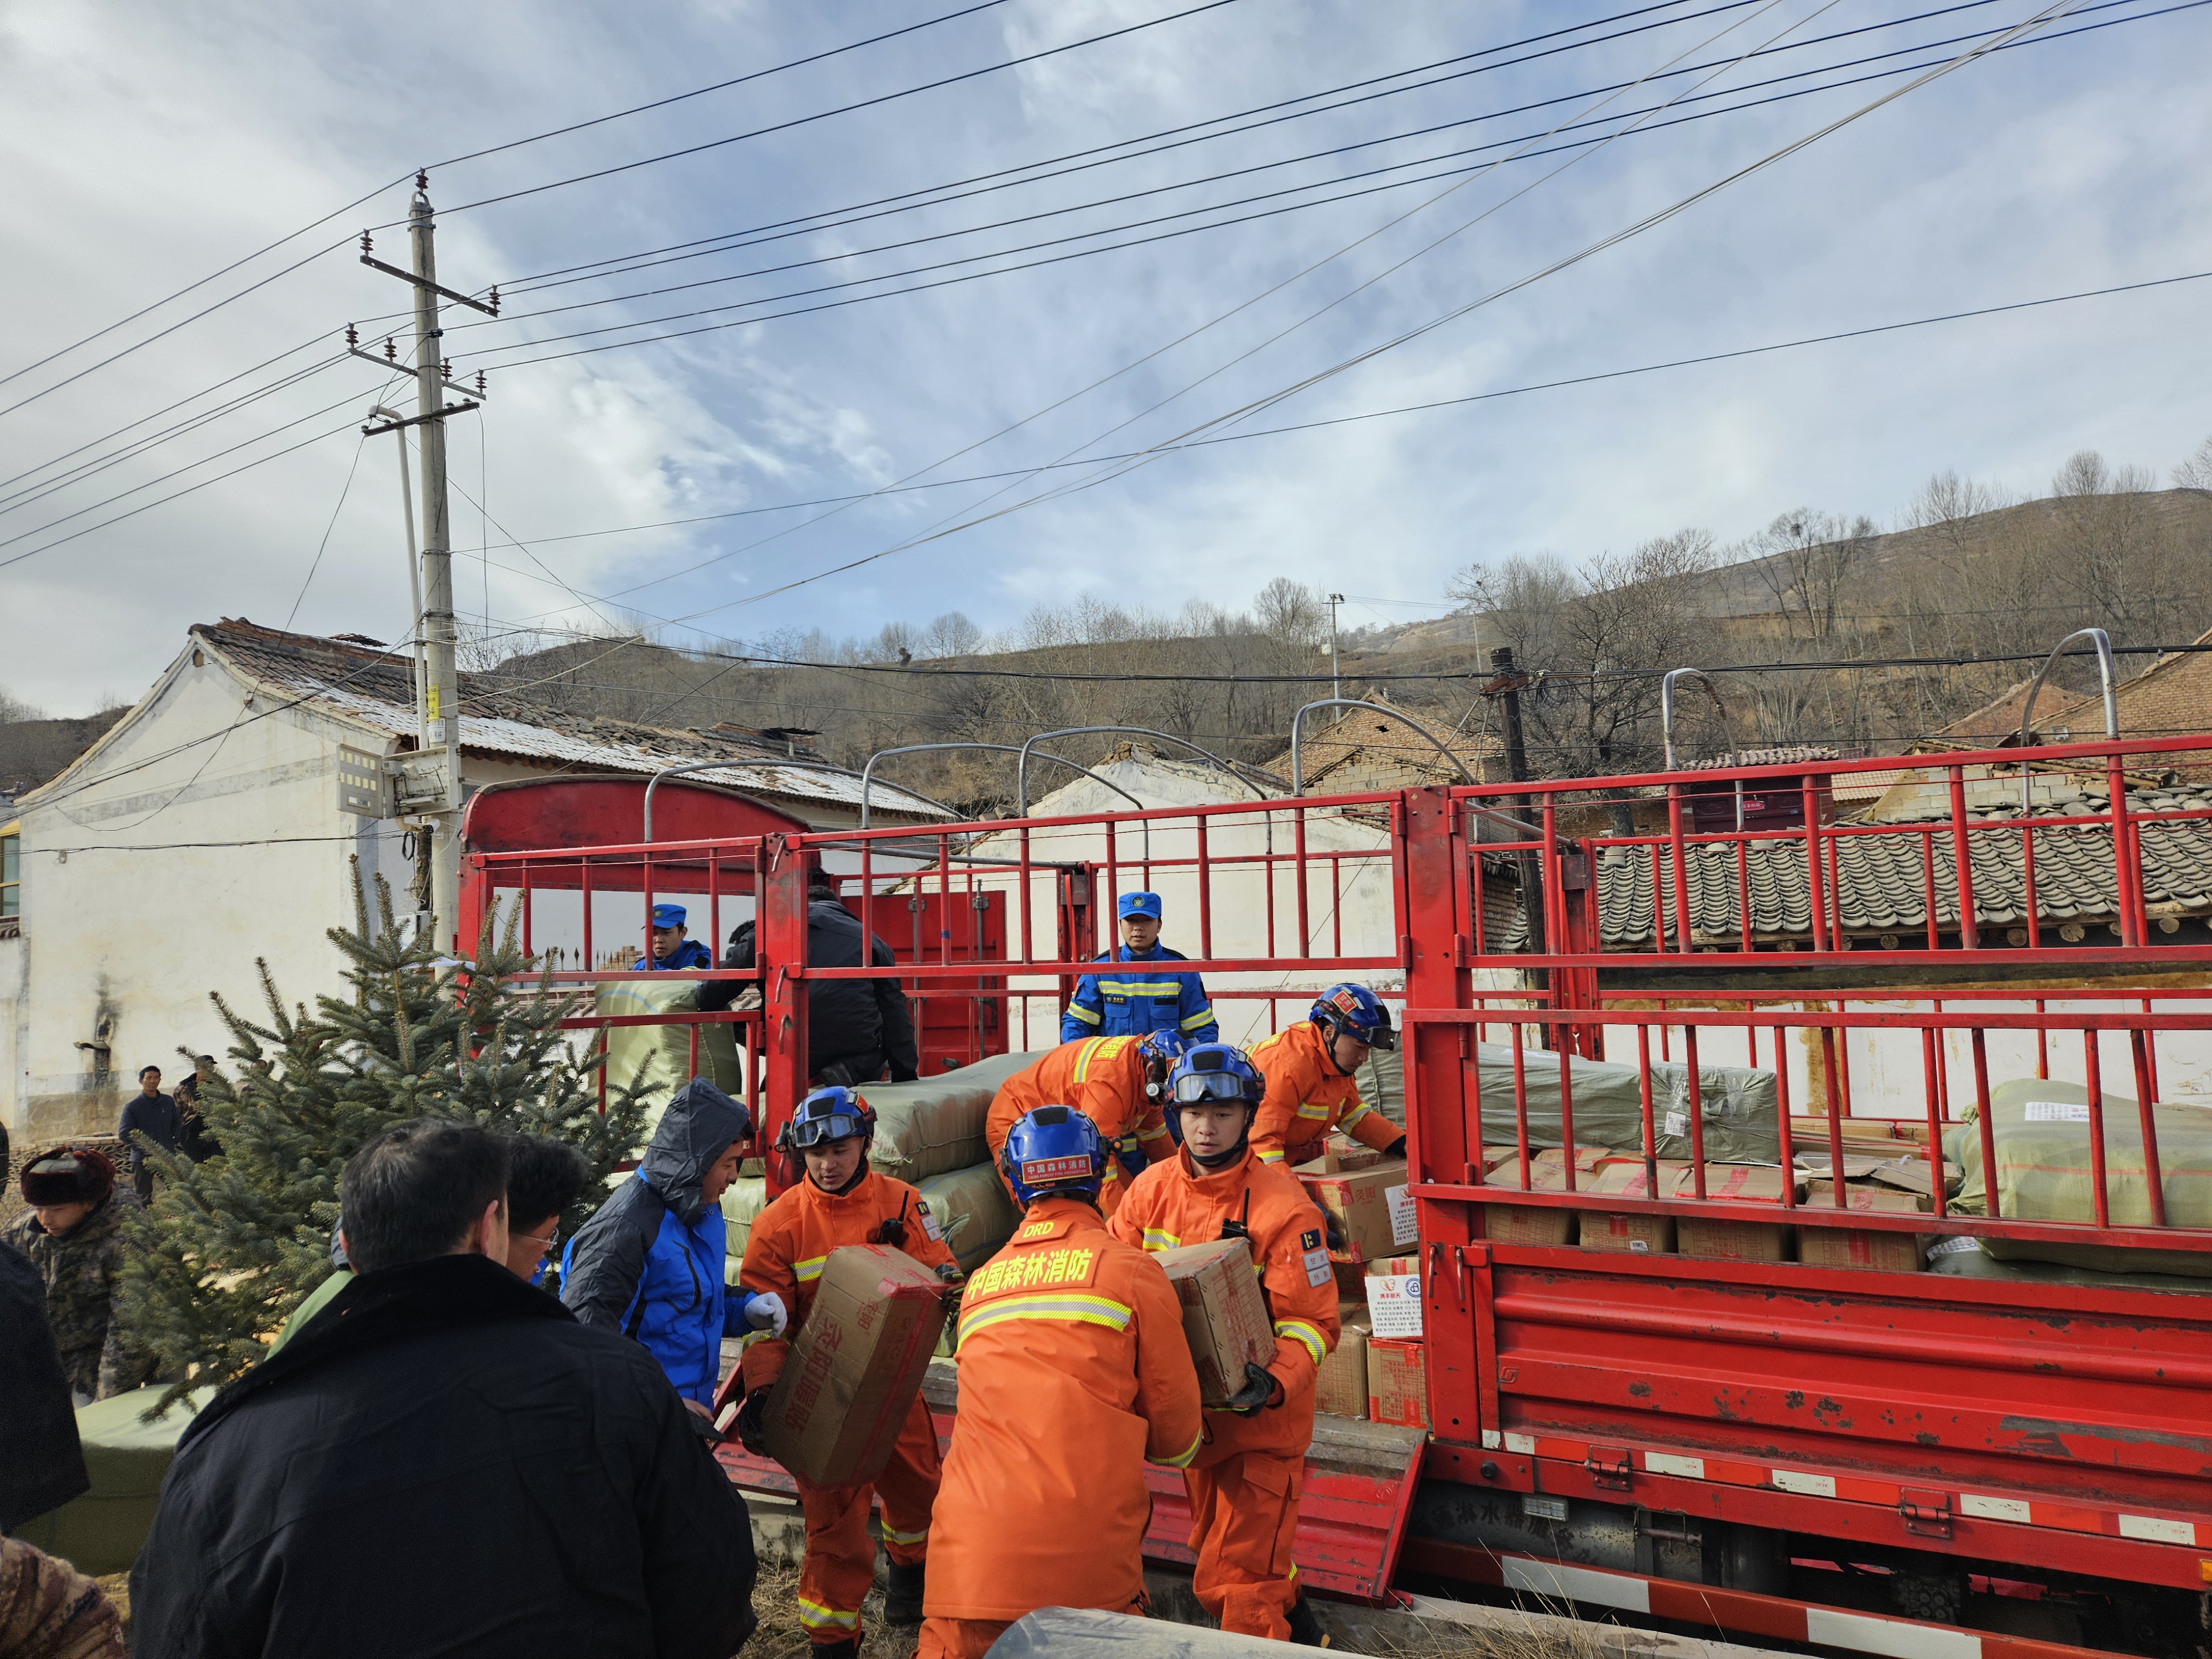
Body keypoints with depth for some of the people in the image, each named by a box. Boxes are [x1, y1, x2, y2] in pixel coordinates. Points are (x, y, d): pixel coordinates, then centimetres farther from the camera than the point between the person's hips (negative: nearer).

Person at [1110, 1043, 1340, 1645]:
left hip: (1261, 1417, -6)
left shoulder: (1283, 1205, -21)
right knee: (1215, 1549, 25)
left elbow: (1313, 1318, -18)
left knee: (1239, 1579, -2)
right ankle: (1296, 1626, 49)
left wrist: (1275, 1383, -34)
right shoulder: (1154, 1187, -4)